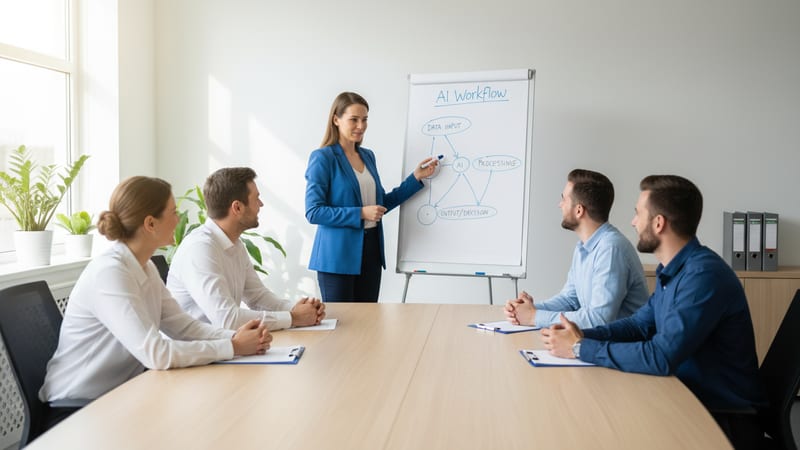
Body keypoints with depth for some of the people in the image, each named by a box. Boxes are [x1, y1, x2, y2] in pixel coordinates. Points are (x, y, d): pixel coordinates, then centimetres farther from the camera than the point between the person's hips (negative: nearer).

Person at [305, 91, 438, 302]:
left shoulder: (367, 156, 11)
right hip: (338, 255, -6)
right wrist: (360, 214, -19)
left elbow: (381, 203, 18)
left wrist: (416, 177, 11)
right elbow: (313, 212, -15)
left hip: (370, 251, 6)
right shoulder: (323, 158, -9)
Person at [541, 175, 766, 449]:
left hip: (724, 420, -8)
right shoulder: (671, 269, 6)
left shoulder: (704, 275, -25)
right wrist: (583, 335, -6)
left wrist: (581, 349, -22)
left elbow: (661, 358, -30)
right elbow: (641, 324, 11)